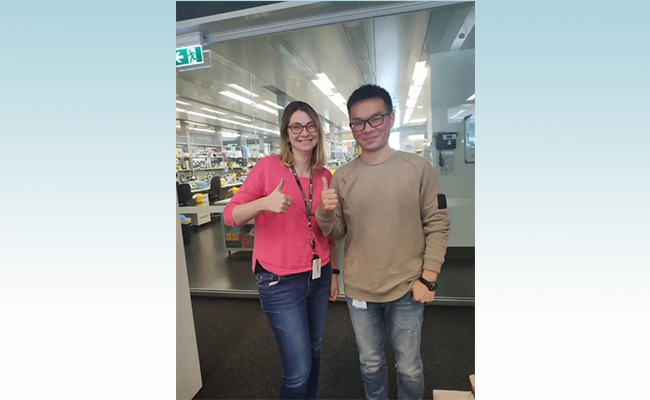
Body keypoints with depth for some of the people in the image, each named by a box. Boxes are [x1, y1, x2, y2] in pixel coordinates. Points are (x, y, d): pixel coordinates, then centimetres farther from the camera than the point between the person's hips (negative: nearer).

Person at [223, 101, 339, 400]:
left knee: (314, 350, 22)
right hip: (280, 281, -5)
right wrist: (264, 203, -32)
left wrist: (334, 272, 14)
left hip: (319, 276, 5)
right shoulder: (269, 166, -11)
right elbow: (230, 216, -14)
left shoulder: (325, 176, 3)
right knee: (299, 369, 4)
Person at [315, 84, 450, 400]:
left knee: (409, 368, 18)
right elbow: (335, 233, 0)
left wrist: (428, 278, -8)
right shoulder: (342, 177, -3)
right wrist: (325, 213, -20)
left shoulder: (418, 168, -7)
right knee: (371, 365, 22)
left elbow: (437, 225, -4)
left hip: (408, 290, -1)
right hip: (359, 291, 2)